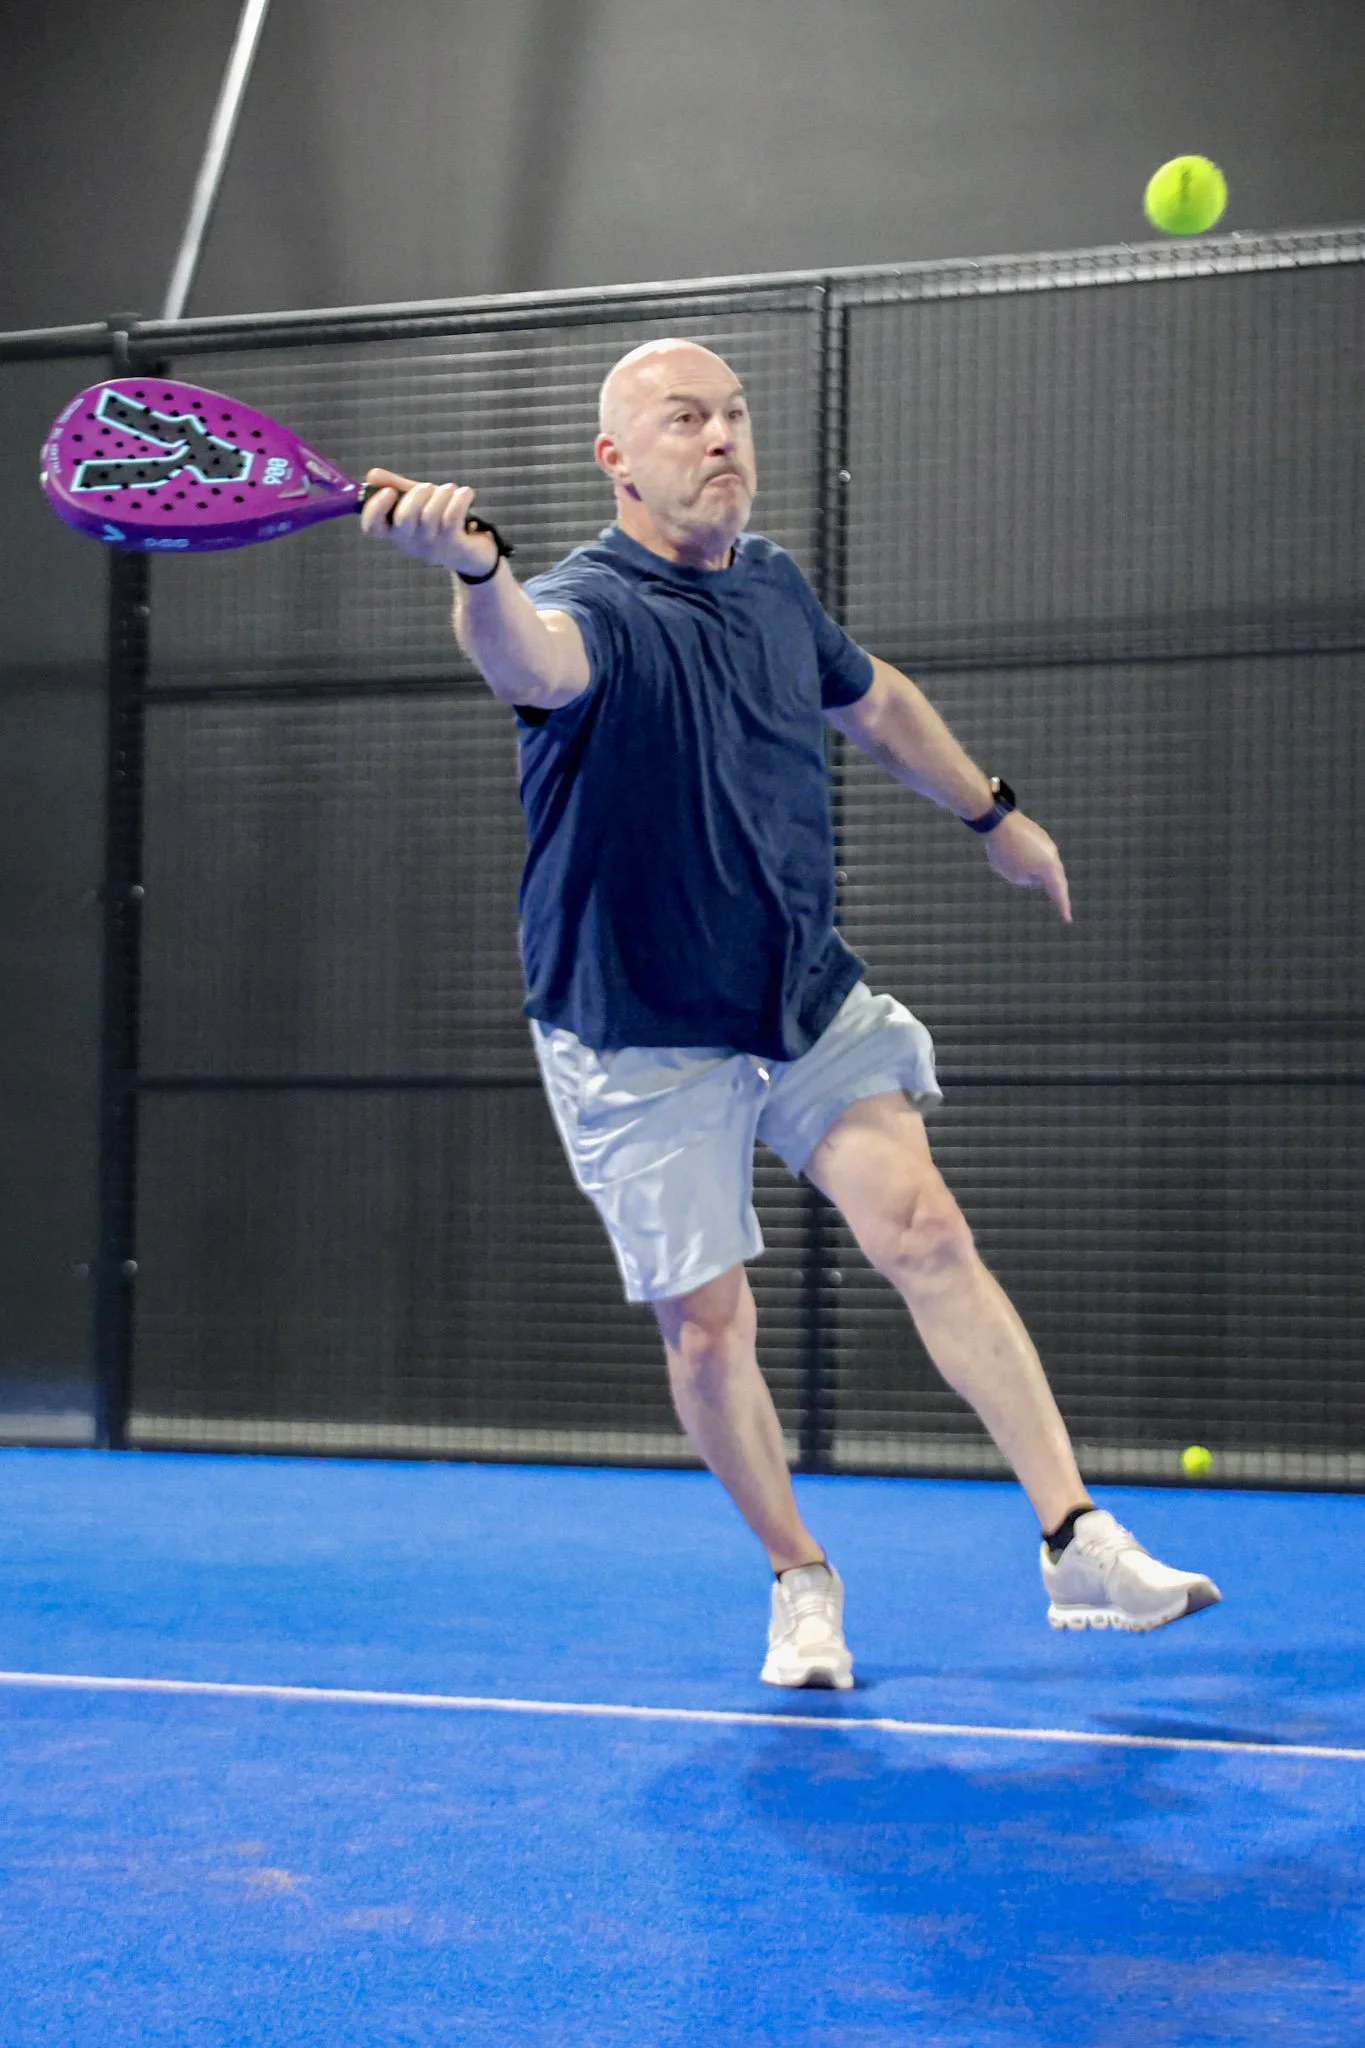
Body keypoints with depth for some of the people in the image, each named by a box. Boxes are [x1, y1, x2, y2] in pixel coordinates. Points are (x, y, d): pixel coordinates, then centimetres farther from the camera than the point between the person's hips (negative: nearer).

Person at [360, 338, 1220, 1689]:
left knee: (925, 1234, -9)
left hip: (809, 996, 5)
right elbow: (534, 658, -44)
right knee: (708, 1329, -1)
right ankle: (800, 1582, 20)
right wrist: (474, 570, -67)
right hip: (643, 1039, -5)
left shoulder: (773, 584, 4)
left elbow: (873, 701, 25)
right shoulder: (596, 602, -17)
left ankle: (1076, 1543, -6)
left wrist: (995, 814, 35)